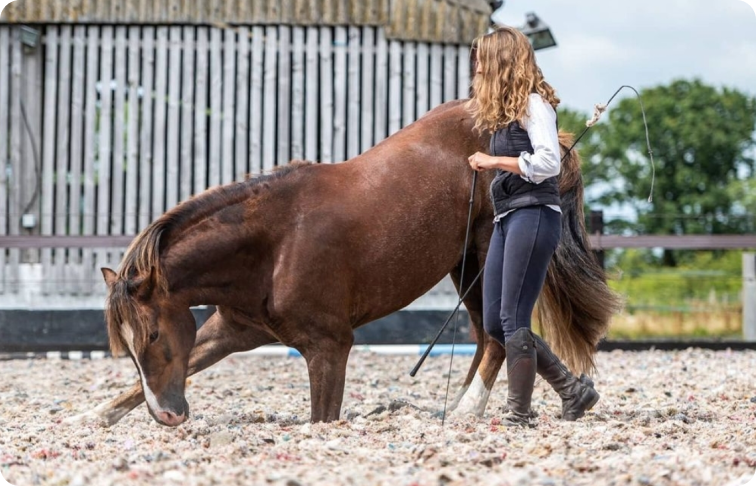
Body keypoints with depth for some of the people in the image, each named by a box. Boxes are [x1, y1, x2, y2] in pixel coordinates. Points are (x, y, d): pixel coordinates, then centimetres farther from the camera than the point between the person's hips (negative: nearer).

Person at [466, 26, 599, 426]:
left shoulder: (534, 102, -6)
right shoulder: (505, 109, 21)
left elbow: (549, 161, -17)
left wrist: (494, 161, -13)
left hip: (533, 215, -10)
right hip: (506, 218, 10)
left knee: (513, 319, -11)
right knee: (494, 323, 6)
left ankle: (519, 413, -6)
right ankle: (573, 389, 14)